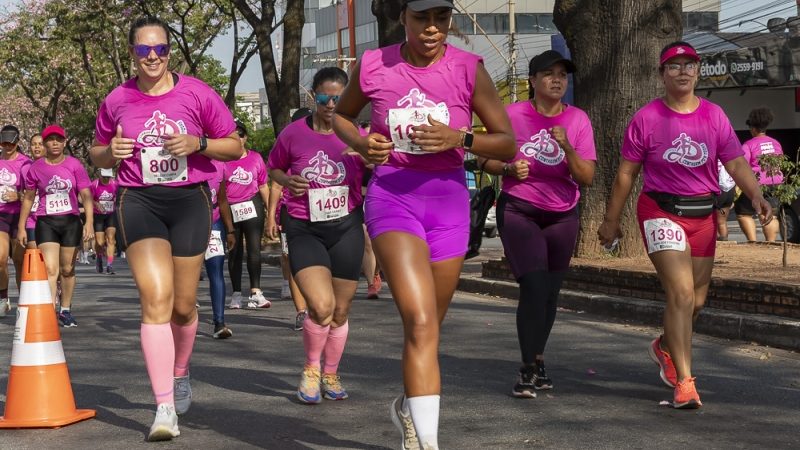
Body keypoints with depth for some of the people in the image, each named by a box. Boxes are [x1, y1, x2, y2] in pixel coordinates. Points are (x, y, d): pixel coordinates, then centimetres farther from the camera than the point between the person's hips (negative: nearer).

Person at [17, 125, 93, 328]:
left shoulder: (74, 165, 0)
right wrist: (21, 227, 11)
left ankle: (65, 310, 25)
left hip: (71, 222, 1)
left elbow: (86, 195, -3)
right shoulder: (36, 168, 3)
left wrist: (89, 222, -13)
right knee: (50, 269, -14)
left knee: (67, 270, 10)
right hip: (46, 223, -1)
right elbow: (28, 198, 12)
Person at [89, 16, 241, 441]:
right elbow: (97, 152, 18)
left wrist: (197, 143, -13)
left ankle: (180, 373, 40)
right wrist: (111, 152, -5)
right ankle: (165, 409, -17)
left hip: (189, 199, 0)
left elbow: (235, 146, 5)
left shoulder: (196, 93, -1)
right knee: (156, 299, -15)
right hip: (138, 200, 0)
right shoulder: (116, 101, 4)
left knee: (183, 305, 7)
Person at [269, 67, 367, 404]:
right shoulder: (294, 133, -3)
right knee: (322, 305, -19)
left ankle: (330, 375, 32)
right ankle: (310, 370, 8)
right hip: (304, 229, -2)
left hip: (346, 227, 2)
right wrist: (288, 180, -6)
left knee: (341, 312, 9)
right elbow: (273, 168, 14)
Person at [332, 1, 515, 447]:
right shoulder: (373, 65, -3)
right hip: (392, 197, -2)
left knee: (428, 327, 14)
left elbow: (508, 144, -2)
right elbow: (341, 115, 16)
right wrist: (363, 143, -6)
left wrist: (458, 138, -20)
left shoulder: (469, 69, -6)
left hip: (448, 200, 2)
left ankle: (409, 406, 42)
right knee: (421, 322, -20)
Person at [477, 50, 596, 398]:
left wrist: (567, 148, -21)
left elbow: (587, 178, -5)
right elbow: (485, 159, 3)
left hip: (562, 216, 3)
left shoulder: (578, 120, 0)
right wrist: (509, 168, -17)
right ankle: (528, 370, -7)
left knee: (550, 292, 9)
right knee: (534, 288, -14)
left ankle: (537, 361, 26)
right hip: (519, 212, -3)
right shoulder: (513, 115, -6)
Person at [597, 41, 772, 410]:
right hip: (661, 212, -4)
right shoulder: (646, 118, -4)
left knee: (697, 300, 12)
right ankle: (684, 383, -15)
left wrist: (757, 196, -16)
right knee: (681, 293, -17)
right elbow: (626, 173, 1)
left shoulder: (714, 115, 5)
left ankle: (665, 346, 43)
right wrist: (611, 220, 3)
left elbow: (736, 162, 1)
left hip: (703, 214, 5)